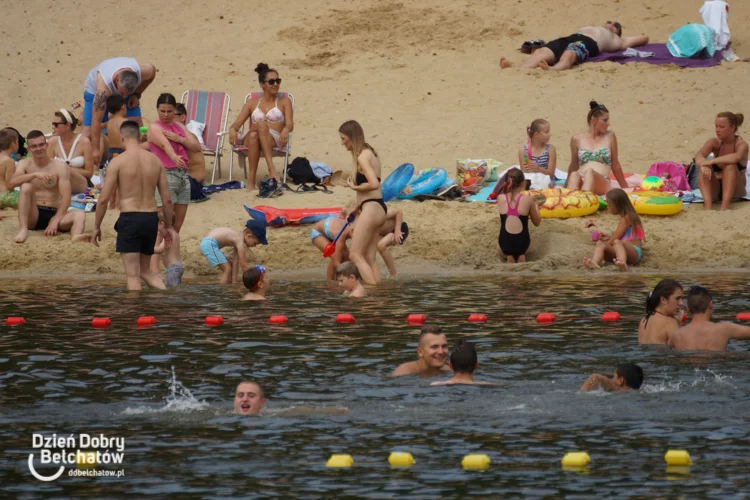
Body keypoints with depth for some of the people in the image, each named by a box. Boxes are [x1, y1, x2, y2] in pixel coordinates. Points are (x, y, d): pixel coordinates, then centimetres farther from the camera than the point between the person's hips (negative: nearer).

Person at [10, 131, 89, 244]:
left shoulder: (60, 167, 0)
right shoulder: (24, 164, 4)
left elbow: (66, 199, -8)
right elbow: (11, 183, -16)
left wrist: (55, 221, -22)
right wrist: (35, 175, -30)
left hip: (53, 214, 0)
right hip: (32, 216, 0)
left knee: (80, 215, -28)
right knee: (26, 186, -24)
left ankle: (75, 236, -63)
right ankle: (23, 229, -32)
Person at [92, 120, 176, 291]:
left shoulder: (118, 162, -7)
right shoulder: (155, 160, 5)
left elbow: (103, 199, -7)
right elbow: (167, 199, 7)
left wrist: (97, 226, 5)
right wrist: (168, 226, 19)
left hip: (129, 219, -5)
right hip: (151, 219, 5)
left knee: (133, 275, 1)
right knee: (145, 270, 20)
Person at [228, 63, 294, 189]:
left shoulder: (284, 102, 18)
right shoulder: (252, 103, 23)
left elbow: (290, 125, 2)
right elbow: (237, 124, 12)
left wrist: (285, 130, -25)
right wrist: (232, 130, -15)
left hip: (275, 141, -1)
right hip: (250, 140, 1)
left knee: (256, 135, -39)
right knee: (261, 124, -37)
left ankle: (251, 179, -48)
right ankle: (271, 168, -51)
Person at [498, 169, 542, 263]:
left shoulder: (500, 199, -9)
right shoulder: (528, 200, -13)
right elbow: (537, 222, 0)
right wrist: (535, 204, 16)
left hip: (504, 243, 0)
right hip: (522, 243, 0)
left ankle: (509, 257, 10)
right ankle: (521, 256, 9)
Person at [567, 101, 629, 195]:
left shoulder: (609, 137, 13)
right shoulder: (577, 139, 14)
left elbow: (615, 166, 21)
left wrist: (625, 188, 27)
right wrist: (566, 187, 34)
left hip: (603, 185, -1)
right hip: (581, 185, 1)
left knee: (589, 172, -35)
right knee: (574, 175, -35)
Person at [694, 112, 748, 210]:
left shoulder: (741, 145, -12)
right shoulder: (714, 142, -2)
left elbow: (736, 157, -37)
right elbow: (699, 155, -23)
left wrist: (712, 161, -43)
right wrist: (703, 164, -46)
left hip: (734, 190, -3)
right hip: (715, 190, 3)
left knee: (730, 165, -30)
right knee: (705, 168, -25)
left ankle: (725, 206, -41)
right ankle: (708, 206, -42)